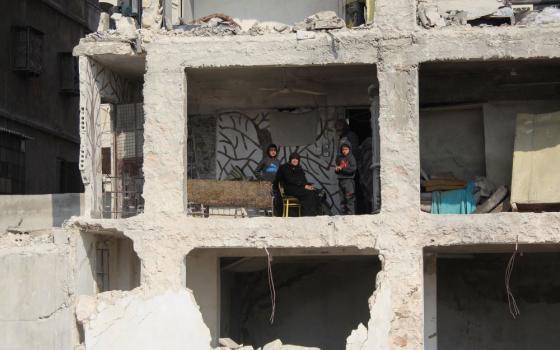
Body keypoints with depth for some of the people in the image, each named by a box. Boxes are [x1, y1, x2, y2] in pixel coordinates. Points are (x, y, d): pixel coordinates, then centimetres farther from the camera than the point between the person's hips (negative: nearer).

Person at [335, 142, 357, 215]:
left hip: (349, 180, -6)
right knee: (342, 198, 7)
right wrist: (336, 169, -1)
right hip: (341, 180, 6)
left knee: (349, 198, -11)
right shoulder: (339, 158, 15)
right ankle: (344, 213, 11)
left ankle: (351, 213, -12)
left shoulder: (351, 158, -3)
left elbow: (353, 168, -13)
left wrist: (342, 168, -16)